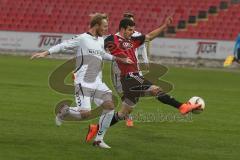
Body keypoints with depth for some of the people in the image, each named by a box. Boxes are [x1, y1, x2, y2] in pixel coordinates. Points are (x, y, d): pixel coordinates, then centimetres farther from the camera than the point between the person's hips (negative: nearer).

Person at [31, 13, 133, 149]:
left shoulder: (101, 41, 16)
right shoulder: (82, 39, -7)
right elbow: (63, 46, -6)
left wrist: (120, 60, 36)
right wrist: (45, 53, -13)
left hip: (97, 83, 7)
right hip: (83, 82, -7)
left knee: (110, 106, -6)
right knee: (85, 113, -19)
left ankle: (99, 139, 5)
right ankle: (65, 111, 14)